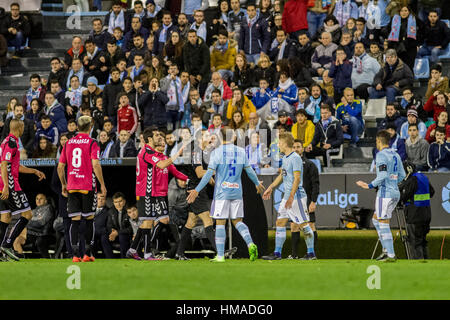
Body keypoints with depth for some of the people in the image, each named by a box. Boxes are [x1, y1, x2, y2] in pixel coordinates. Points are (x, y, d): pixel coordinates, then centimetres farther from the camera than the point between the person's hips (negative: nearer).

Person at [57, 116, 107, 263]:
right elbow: (95, 165, -15)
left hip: (72, 187, 3)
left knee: (75, 220, 2)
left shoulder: (68, 143, 8)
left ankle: (75, 255, -5)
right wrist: (102, 185, -9)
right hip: (88, 186, -3)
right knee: (89, 219, 8)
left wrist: (64, 185, 20)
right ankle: (87, 253, 9)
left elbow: (60, 166, 9)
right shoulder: (91, 143, -5)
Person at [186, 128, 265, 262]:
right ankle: (250, 244, -10)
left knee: (220, 223, 1)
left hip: (222, 192, -4)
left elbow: (209, 174, -11)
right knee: (237, 221, 13)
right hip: (237, 191, 4)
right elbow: (249, 171, 10)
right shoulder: (241, 152, 5)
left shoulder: (216, 152, -6)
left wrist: (197, 190, -8)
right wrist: (257, 184, 28)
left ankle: (220, 256, -1)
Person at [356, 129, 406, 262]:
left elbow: (383, 175, -21)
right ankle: (386, 250, 14)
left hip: (385, 193, -9)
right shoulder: (395, 155, 14)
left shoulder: (381, 155, -11)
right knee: (376, 220, 19)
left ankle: (391, 255, -7)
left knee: (384, 224, -5)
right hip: (395, 193, 9)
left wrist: (370, 185, -19)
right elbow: (402, 175, 18)